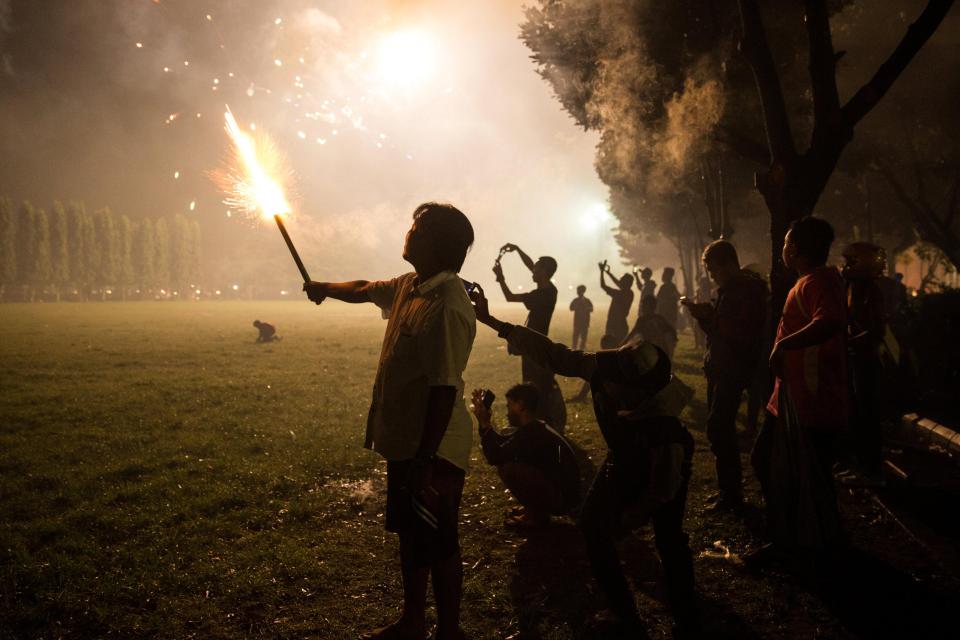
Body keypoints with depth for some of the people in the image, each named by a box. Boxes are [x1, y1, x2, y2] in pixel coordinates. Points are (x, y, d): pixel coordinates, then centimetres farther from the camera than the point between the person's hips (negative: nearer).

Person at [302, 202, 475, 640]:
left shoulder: (446, 305, -25)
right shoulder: (409, 286, 5)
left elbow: (444, 390, -27)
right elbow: (364, 290, 28)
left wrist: (425, 462, -26)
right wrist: (324, 288, 40)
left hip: (433, 450, -10)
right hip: (404, 442, 10)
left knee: (437, 546, 6)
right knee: (410, 536, 22)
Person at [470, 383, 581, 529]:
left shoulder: (532, 432, -22)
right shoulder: (535, 428, 9)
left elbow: (495, 457, -24)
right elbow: (500, 441, 15)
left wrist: (485, 423, -18)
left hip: (562, 498, -10)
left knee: (507, 468, -22)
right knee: (510, 460, 16)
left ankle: (537, 515, -6)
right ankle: (535, 509, 15)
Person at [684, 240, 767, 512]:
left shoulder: (748, 290, -14)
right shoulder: (728, 289, 16)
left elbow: (743, 333, -24)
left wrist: (709, 316, -20)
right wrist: (703, 315, 3)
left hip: (734, 369, -10)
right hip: (719, 367, 10)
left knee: (718, 428, -10)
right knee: (720, 428, 11)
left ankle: (731, 494, -2)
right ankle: (727, 489, 20)